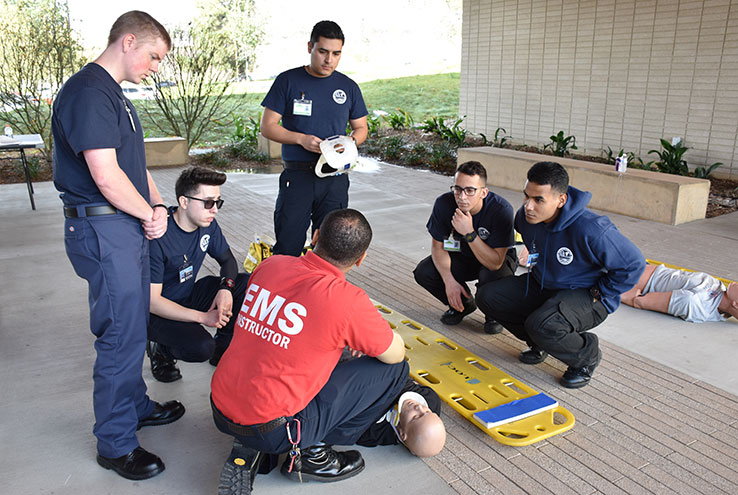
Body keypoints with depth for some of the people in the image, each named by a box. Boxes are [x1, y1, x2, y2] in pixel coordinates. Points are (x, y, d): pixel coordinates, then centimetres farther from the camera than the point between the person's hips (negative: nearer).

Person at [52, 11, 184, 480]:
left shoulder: (115, 95, 17)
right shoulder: (88, 92, -17)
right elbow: (107, 178, -23)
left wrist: (158, 205, 3)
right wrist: (150, 214, -8)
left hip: (130, 226, 10)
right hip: (103, 230, -10)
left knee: (133, 326, 20)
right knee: (123, 335, -3)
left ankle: (135, 406, 38)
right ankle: (116, 444, 13)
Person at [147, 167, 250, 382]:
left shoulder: (208, 224, -7)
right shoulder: (158, 237, -28)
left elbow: (227, 260, 7)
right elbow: (151, 301, -26)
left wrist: (226, 288, -16)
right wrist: (203, 317, -31)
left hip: (190, 296, 7)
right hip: (159, 312, -7)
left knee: (247, 284, -12)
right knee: (202, 347, -32)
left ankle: (222, 348, 4)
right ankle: (160, 348, 2)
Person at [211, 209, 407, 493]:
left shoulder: (271, 265, -2)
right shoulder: (347, 301, -20)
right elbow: (396, 353, -4)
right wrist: (371, 337, 19)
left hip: (220, 411, 7)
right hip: (271, 430, -7)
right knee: (395, 368, 0)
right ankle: (311, 452, 6)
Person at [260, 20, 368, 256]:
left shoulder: (349, 87, 9)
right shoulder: (288, 81, 2)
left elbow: (361, 128, 16)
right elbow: (267, 126, 0)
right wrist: (301, 139, -15)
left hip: (335, 177, 2)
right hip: (297, 175, -2)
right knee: (287, 247, -3)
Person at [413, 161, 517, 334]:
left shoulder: (501, 210, -33)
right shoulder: (444, 203, -23)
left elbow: (495, 263, -35)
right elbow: (438, 245, -10)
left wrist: (469, 233, -46)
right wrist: (449, 281, -23)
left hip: (498, 259, -4)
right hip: (463, 256, 4)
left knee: (492, 277, -38)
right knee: (423, 272, -19)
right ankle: (463, 304, 10)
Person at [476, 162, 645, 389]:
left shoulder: (590, 229, -31)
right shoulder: (525, 216, -10)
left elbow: (633, 264, -20)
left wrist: (598, 294, -15)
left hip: (585, 295, -7)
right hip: (542, 285, 7)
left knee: (542, 326, -35)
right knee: (487, 296, -7)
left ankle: (587, 355, 1)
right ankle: (541, 343, 14)